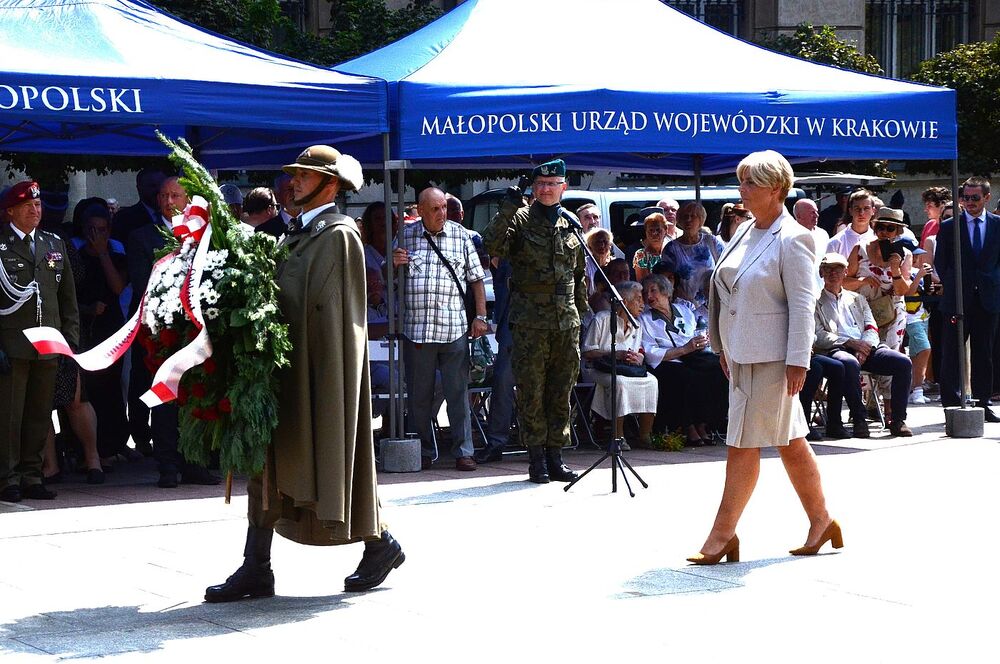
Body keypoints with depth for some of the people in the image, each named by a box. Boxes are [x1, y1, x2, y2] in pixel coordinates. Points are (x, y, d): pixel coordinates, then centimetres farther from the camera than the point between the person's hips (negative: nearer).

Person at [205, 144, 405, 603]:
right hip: (288, 369, 9)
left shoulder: (338, 235, -10)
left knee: (332, 461, 1)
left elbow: (339, 312, -16)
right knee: (270, 462, 5)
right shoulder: (298, 233, 17)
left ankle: (380, 545, 18)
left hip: (320, 370, -9)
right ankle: (256, 569, 5)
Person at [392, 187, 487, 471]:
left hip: (454, 328, -1)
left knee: (458, 392, -1)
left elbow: (476, 278, 11)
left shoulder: (460, 235, 9)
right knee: (419, 394, 6)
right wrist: (393, 264, -5)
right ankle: (423, 452, 15)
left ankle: (463, 451, 4)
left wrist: (480, 316, 4)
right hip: (416, 327, 1)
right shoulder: (406, 235, 9)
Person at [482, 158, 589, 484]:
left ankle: (555, 456, 15)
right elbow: (491, 245, -18)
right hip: (530, 321, -4)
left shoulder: (571, 225, 13)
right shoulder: (520, 221, -1)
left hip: (567, 322, 4)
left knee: (561, 392, 8)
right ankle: (537, 458, 5)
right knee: (532, 392, -2)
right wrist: (508, 210, -24)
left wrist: (582, 309, 18)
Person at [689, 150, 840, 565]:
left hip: (771, 356, -8)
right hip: (743, 353, 8)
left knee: (743, 443, -6)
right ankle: (821, 522, 21)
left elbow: (802, 305, -14)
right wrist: (724, 346, 18)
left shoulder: (793, 240, -12)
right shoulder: (746, 233, 13)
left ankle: (722, 535, -1)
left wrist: (798, 361, -18)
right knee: (790, 441, 13)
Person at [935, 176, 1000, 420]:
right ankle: (951, 404, 0)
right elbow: (940, 262, 7)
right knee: (951, 355, -3)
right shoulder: (948, 226, 3)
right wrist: (951, 287, 3)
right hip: (957, 299, -1)